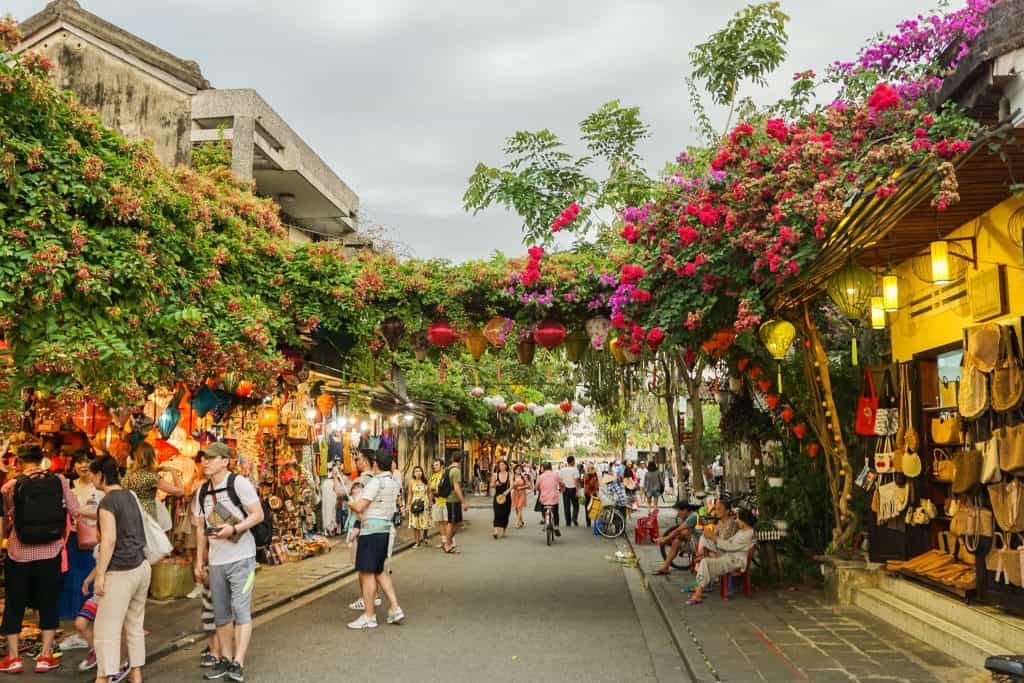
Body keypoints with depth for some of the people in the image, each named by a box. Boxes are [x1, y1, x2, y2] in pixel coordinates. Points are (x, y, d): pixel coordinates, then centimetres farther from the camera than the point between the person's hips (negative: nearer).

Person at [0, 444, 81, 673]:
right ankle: (45, 657, 15)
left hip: (19, 553, 0)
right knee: (48, 604, 12)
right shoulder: (59, 481, -7)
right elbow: (75, 511, -5)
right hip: (50, 552, 1)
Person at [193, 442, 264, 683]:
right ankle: (225, 660, 25)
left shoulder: (239, 483, -10)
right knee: (221, 614, 13)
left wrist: (233, 529, -25)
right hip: (216, 561, 7)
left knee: (241, 609, -8)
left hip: (241, 557, -7)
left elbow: (258, 514, -12)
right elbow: (201, 528, 15)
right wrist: (199, 561, 14)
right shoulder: (202, 491, 10)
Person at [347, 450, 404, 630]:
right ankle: (395, 608, 14)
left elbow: (359, 507, -20)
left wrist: (350, 504, 3)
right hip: (385, 529, 9)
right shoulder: (394, 483, 11)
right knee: (379, 571, 18)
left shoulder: (376, 482, -16)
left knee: (367, 573, -1)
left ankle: (369, 616, 3)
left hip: (371, 529, -9)